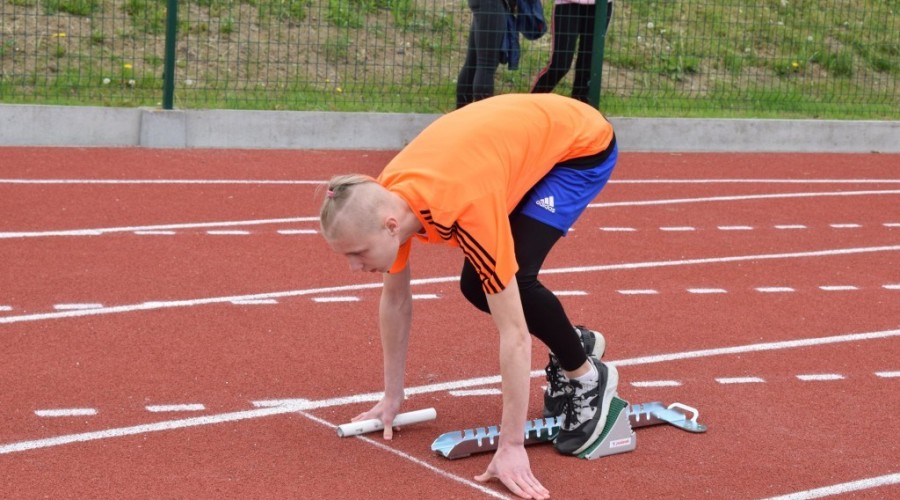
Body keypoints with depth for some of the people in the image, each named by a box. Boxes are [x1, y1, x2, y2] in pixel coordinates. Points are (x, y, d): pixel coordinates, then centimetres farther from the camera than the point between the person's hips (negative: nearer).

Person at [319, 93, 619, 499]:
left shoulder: (466, 208, -40)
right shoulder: (385, 202, -18)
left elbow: (514, 334, -36)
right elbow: (395, 299, 1)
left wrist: (511, 447, -34)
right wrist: (392, 397, 6)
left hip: (582, 143, -7)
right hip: (526, 129, 7)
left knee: (514, 280, -22)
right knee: (476, 286, 2)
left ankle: (587, 376, 2)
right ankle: (573, 343, 27)